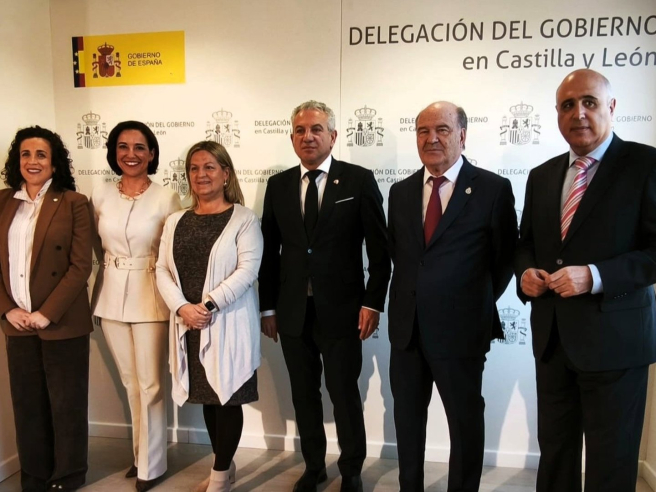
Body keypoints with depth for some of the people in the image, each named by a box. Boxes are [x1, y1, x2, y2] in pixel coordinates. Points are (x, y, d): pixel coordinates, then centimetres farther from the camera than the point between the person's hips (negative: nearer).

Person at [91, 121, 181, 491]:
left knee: (150, 385, 4)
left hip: (150, 297, -4)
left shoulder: (167, 197, -10)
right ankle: (142, 454, 34)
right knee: (131, 383, 17)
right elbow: (98, 245, 14)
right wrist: (115, 269, 12)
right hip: (112, 297, 5)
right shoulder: (101, 196, 2)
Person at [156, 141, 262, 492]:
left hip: (227, 323, -5)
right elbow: (162, 270, 5)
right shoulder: (175, 222, 11)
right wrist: (181, 307, -10)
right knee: (207, 396, 14)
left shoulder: (243, 219, -4)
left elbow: (247, 270, -13)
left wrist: (209, 304, -19)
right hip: (188, 324, 5)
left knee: (227, 396, 4)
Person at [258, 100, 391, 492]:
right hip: (293, 312, 4)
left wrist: (373, 302, -9)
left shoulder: (359, 180, -4)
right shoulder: (278, 185, 7)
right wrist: (268, 307, 7)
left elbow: (379, 248, -5)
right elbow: (270, 251, 8)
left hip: (340, 310, -3)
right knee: (304, 394, 16)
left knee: (345, 394, 9)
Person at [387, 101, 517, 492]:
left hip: (460, 328, -4)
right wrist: (410, 296, 7)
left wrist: (478, 304, 3)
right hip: (406, 327, 5)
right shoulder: (401, 191, 6)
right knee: (407, 419, 18)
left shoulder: (494, 188, -8)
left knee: (466, 423, 14)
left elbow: (506, 258, -1)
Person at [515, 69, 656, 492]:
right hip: (552, 337, 5)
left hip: (614, 338, -5)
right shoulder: (542, 175, 10)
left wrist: (594, 276, -24)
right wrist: (525, 272, -4)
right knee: (553, 449, 20)